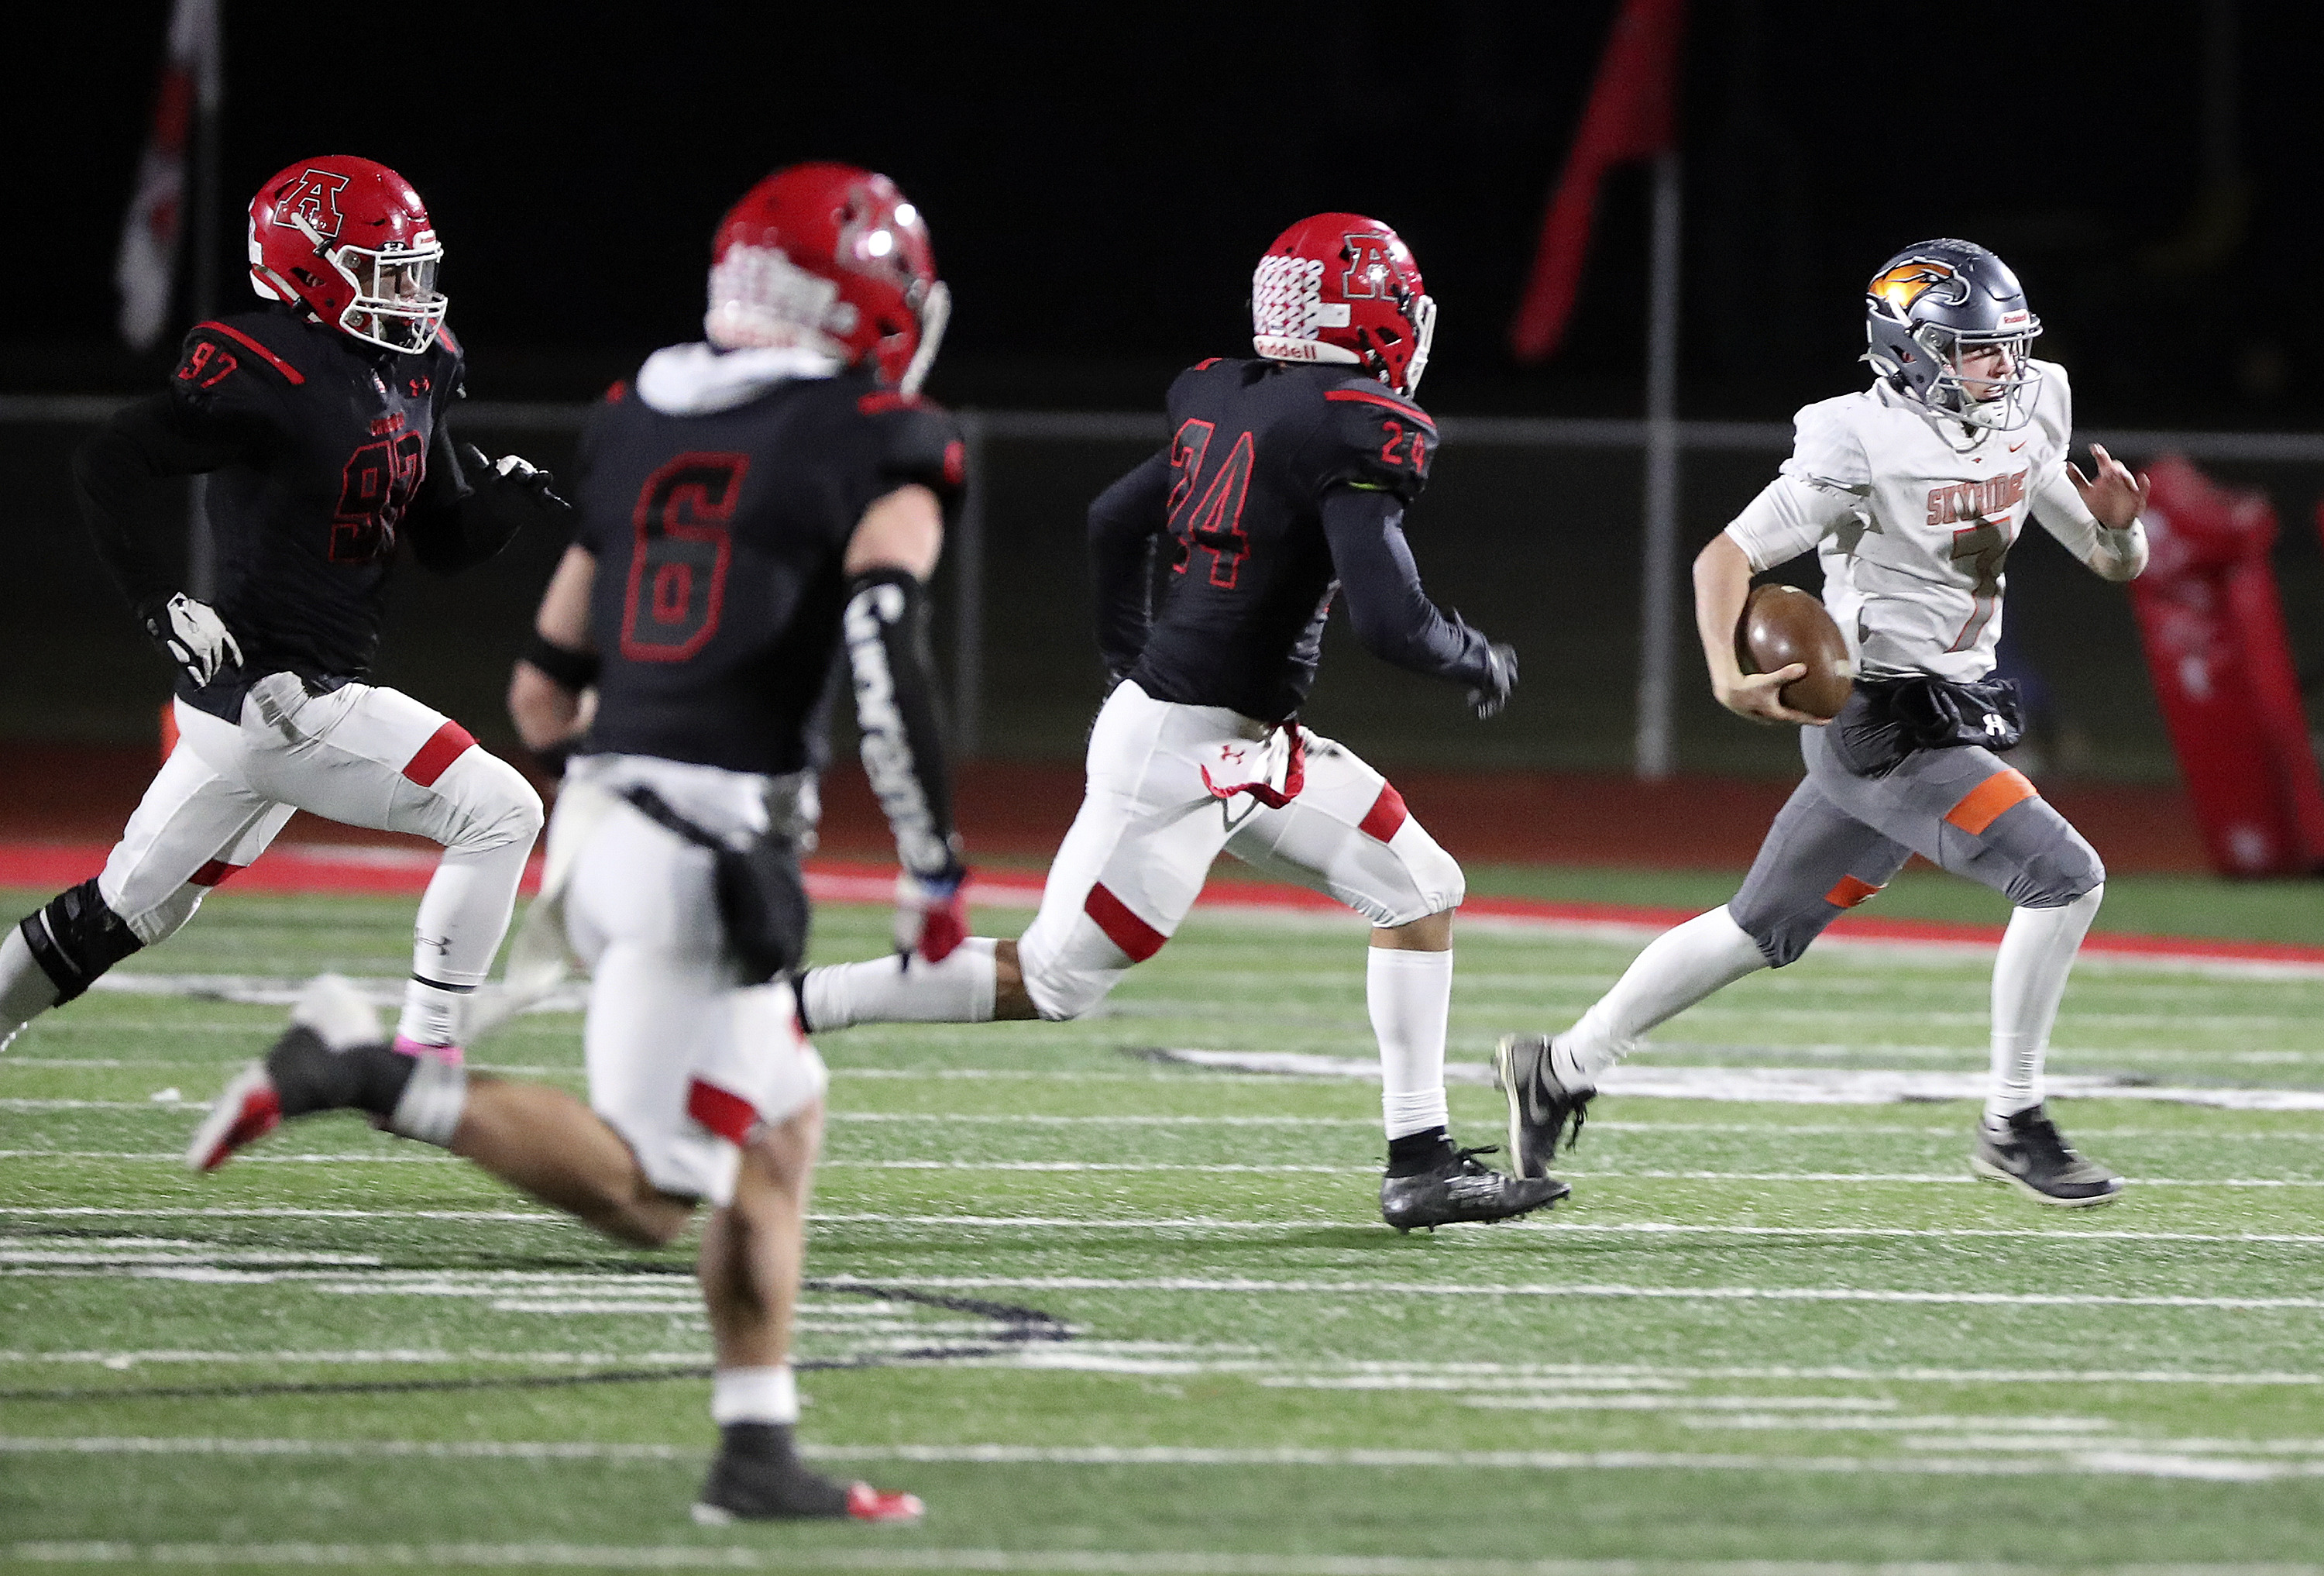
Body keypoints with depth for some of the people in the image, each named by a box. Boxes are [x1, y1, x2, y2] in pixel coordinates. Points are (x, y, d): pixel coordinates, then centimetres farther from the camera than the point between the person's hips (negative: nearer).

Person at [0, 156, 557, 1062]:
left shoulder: (412, 373, 10)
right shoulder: (270, 373, -17)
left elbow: (444, 543, 15)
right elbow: (109, 467, -20)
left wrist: (502, 502, -4)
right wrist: (162, 604, -22)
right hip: (268, 694, -9)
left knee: (123, 914, 18)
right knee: (498, 813, -10)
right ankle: (421, 1067, -7)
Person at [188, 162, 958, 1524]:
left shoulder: (639, 429, 17)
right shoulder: (887, 446, -3)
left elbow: (545, 694, 20)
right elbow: (884, 637, -20)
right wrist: (936, 864, -15)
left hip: (599, 815, 8)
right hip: (715, 843, -8)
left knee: (785, 1124, 19)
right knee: (645, 1194, -6)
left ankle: (760, 1456, 16)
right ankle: (366, 1075, -17)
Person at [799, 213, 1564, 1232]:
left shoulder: (1226, 400, 8)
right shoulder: (1353, 432, -19)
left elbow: (1115, 520, 19)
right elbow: (1391, 625, -23)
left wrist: (1131, 663, 30)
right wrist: (1482, 662, -3)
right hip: (1183, 754, -10)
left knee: (1423, 891, 10)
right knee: (1049, 982, 0)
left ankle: (1422, 1164, 11)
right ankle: (785, 1004, 4)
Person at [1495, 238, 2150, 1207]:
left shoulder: (2026, 425, 5)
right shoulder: (1861, 445, -18)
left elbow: (2115, 560, 13)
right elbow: (1728, 556, -16)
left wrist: (2117, 522, -11)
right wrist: (1727, 676, -32)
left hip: (1952, 717, 8)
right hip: (1881, 724, -8)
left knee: (1762, 931, 16)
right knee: (2063, 876, -17)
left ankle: (1561, 1068, 28)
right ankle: (2012, 1127, -5)